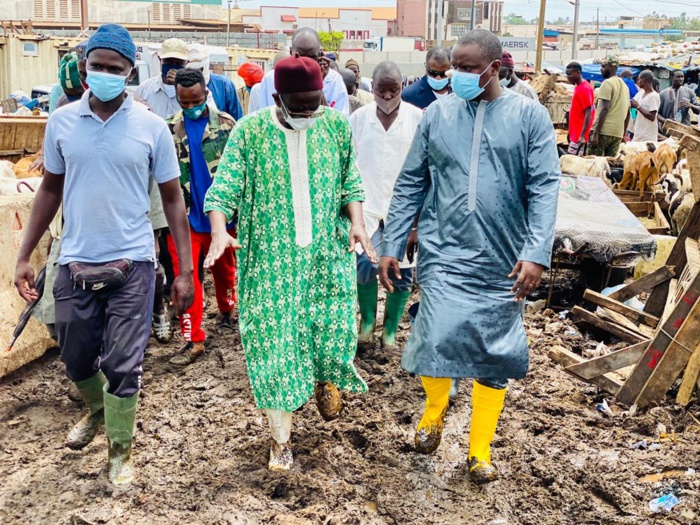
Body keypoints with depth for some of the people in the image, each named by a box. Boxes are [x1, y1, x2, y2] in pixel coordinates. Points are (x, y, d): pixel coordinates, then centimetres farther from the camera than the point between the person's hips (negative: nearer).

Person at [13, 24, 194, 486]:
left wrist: (186, 270, -3)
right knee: (77, 359, 16)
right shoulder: (62, 121, 2)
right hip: (76, 264, 3)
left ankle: (121, 452, 22)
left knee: (123, 365, 1)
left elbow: (172, 197, 1)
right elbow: (51, 190, 11)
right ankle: (98, 411, 48)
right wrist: (25, 256, 8)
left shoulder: (151, 127, -5)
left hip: (132, 264, -2)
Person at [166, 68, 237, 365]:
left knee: (224, 268, 18)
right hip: (185, 215, 0)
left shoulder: (225, 123, -3)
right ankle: (193, 340, 4)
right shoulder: (169, 128, 0)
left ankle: (227, 311, 44)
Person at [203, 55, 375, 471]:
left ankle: (327, 380, 37)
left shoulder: (338, 126, 2)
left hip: (328, 255, 2)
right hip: (271, 261, -1)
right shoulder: (249, 132, -5)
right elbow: (223, 189, -8)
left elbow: (351, 183, 9)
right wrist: (220, 231, -25)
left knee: (335, 330, -1)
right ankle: (282, 438, 18)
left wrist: (357, 221, -7)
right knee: (273, 341, 2)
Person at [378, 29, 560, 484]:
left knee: (494, 357, 7)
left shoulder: (530, 116, 0)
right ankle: (435, 407, 22)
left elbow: (544, 187, -6)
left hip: (502, 262, 0)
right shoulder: (438, 113, 5)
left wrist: (536, 254, -18)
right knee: (437, 338, -13)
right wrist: (392, 247, 4)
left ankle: (481, 450, 27)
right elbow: (411, 185, 7)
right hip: (444, 255, 0)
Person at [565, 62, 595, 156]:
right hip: (575, 133, 9)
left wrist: (582, 135, -24)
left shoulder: (584, 89, -15)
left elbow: (588, 114, -19)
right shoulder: (578, 87, 13)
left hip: (579, 135, -9)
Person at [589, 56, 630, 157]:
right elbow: (628, 113, 19)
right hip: (618, 133, 7)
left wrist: (595, 133, -16)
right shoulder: (624, 85, 18)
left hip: (604, 131, -7)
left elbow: (605, 109, -15)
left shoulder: (607, 83, -5)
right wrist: (624, 133, 24)